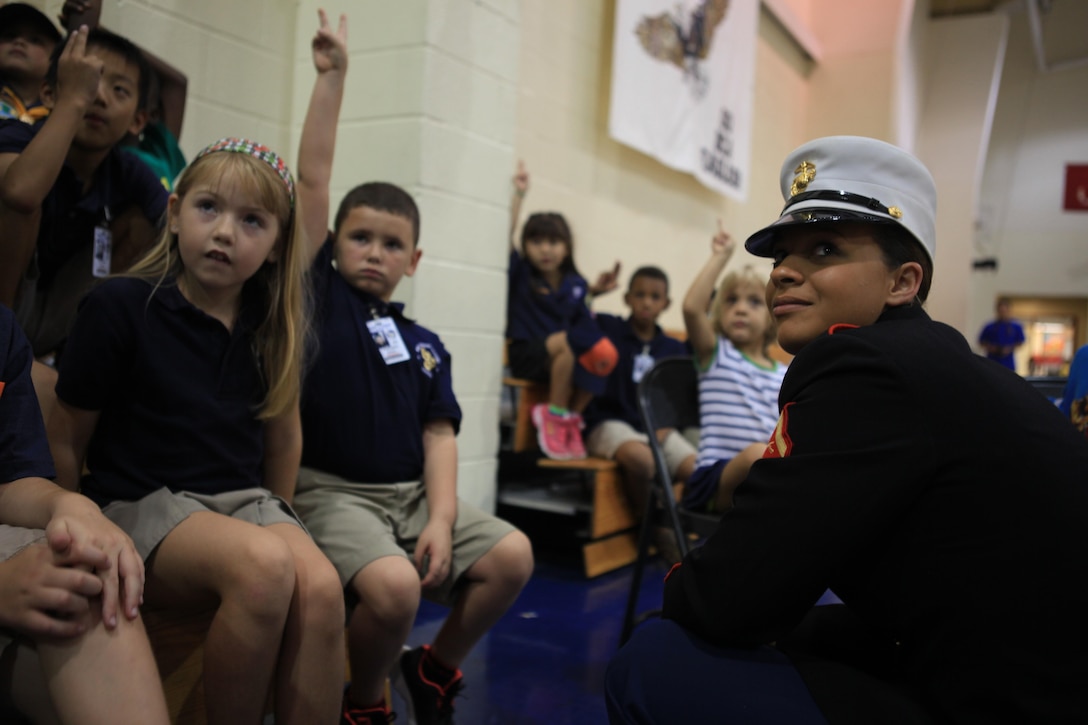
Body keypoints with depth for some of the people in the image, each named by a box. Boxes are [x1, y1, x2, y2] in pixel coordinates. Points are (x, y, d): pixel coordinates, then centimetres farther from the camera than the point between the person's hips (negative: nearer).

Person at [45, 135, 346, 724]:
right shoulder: (119, 306, -5)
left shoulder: (272, 324, 6)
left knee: (321, 587, -28)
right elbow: (67, 440, 1)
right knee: (264, 566, -33)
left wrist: (278, 518, 17)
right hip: (142, 500, -3)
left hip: (244, 499, 4)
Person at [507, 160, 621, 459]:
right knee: (563, 341, -34)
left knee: (605, 354, -22)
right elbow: (506, 235, -19)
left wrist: (594, 291, 5)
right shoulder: (520, 274, -5)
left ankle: (572, 417, -6)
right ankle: (555, 414, -16)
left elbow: (582, 318, 16)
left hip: (563, 357, 4)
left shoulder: (574, 283, 5)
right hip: (526, 354, -4)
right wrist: (518, 195, -21)